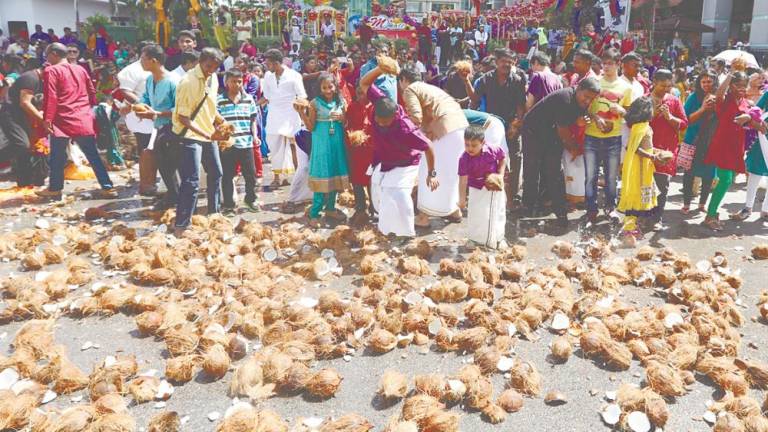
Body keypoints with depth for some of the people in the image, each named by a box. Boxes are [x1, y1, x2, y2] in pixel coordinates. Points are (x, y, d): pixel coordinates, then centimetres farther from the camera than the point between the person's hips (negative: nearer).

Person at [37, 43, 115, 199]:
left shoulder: (51, 71, -4)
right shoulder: (80, 69, 13)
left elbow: (50, 97, -12)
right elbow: (92, 92, 18)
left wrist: (47, 119, -11)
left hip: (63, 120, -5)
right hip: (85, 120, 5)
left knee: (57, 157, 7)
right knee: (93, 155, 6)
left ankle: (55, 189, 15)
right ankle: (107, 187, 1)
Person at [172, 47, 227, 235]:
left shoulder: (213, 79, 4)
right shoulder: (188, 83, -20)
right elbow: (182, 117, -20)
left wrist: (219, 119, -1)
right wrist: (208, 135, -26)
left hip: (209, 134, 8)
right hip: (190, 135, -8)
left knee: (216, 173, 19)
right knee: (191, 182, -12)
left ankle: (214, 212, 38)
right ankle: (181, 226, -5)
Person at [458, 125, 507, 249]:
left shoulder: (492, 151, -23)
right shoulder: (464, 159, -25)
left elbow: (503, 158, -1)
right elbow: (463, 179, -25)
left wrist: (501, 175, -10)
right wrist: (462, 199, -26)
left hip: (495, 187, 1)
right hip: (477, 189, -1)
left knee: (498, 213, 13)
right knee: (476, 215, 3)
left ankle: (498, 239, 31)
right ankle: (476, 239, 22)